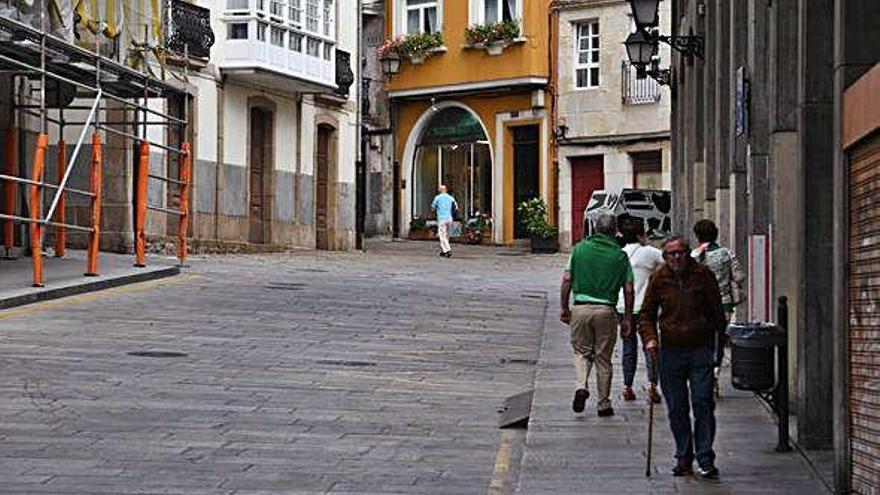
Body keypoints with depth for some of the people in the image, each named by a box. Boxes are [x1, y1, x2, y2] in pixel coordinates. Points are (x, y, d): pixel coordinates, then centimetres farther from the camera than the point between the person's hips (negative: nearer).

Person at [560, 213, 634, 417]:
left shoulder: (580, 248, 2)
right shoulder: (620, 256, 1)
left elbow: (567, 280, -1)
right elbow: (628, 290, 0)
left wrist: (564, 308, 8)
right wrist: (627, 319, 8)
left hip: (581, 307, 0)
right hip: (606, 310, 0)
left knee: (581, 351, 16)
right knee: (603, 358, 9)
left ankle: (581, 386, -8)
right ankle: (603, 404, 13)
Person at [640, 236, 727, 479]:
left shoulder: (703, 275, -1)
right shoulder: (658, 279, 3)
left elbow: (716, 311, 6)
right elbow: (646, 314, 11)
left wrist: (718, 336, 2)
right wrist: (649, 338, -5)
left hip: (700, 350, -2)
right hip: (670, 351, 2)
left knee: (703, 404, -7)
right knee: (676, 409, 6)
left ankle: (705, 458, -4)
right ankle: (683, 457, 16)